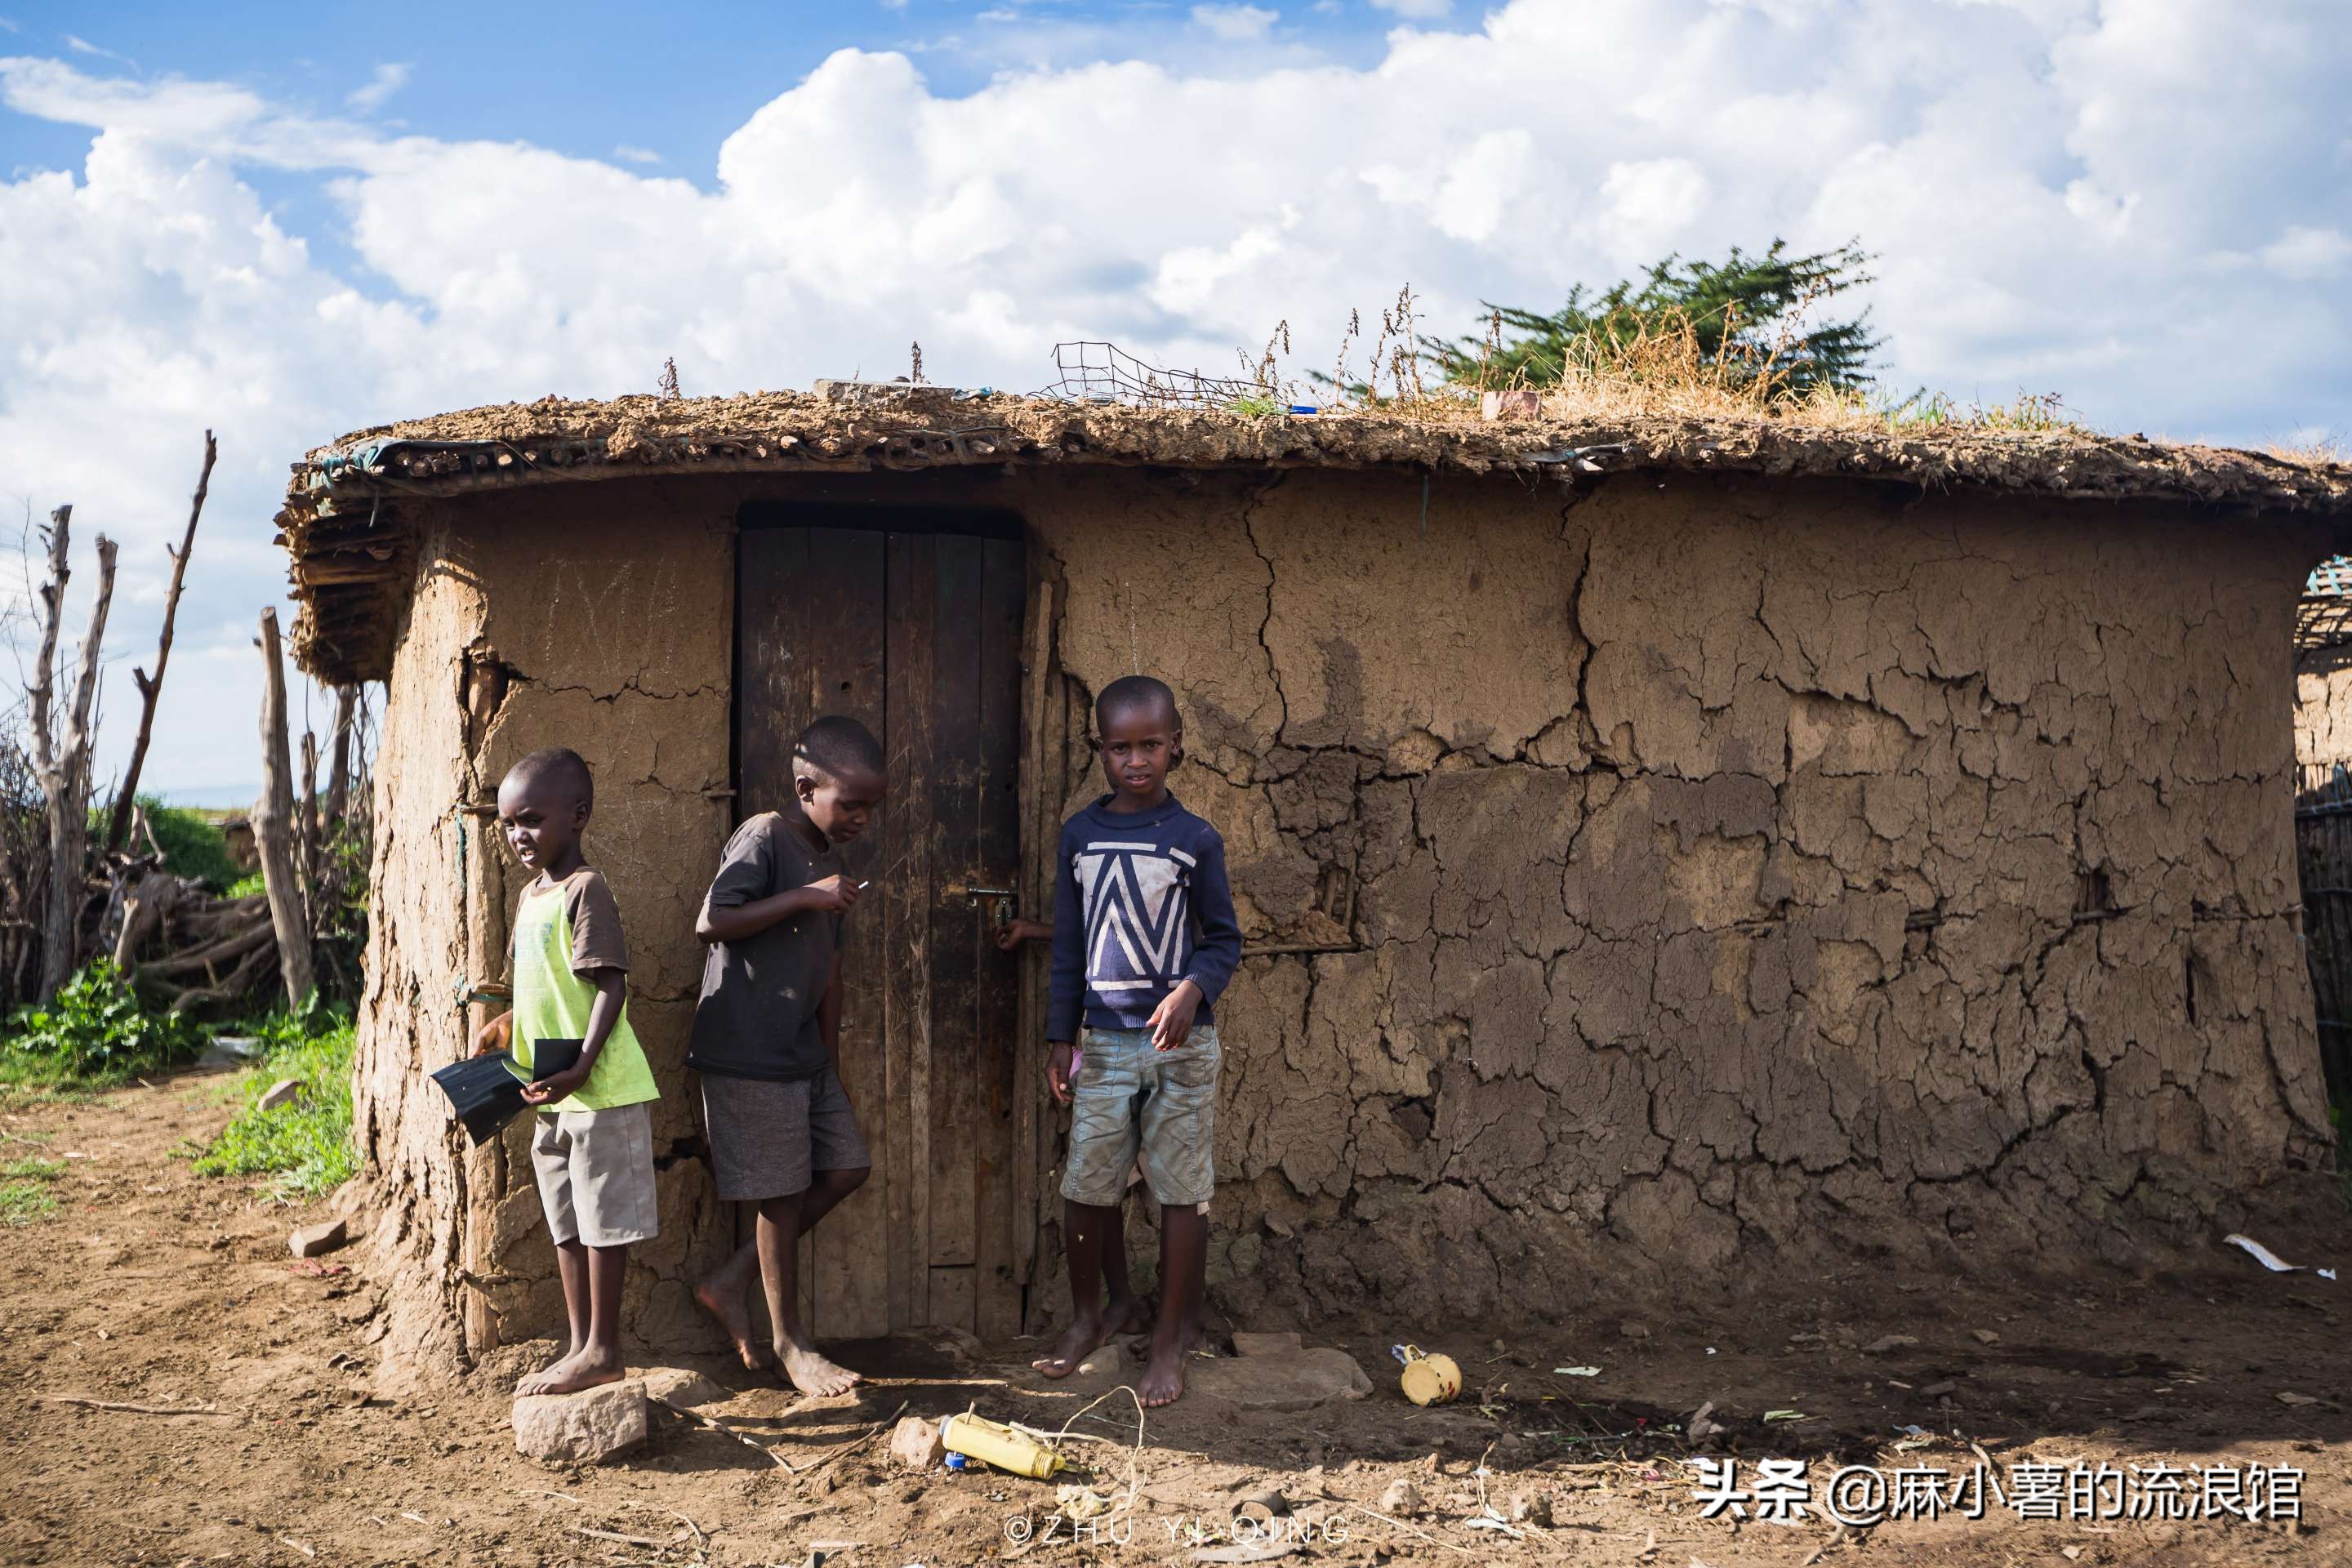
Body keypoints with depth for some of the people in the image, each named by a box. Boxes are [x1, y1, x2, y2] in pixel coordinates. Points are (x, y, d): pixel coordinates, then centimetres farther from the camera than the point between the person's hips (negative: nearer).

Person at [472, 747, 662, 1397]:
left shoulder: (585, 890, -14)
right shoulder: (531, 896, 14)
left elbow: (612, 984, -20)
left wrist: (581, 1067, -28)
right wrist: (504, 1026, 9)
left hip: (601, 1091, -9)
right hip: (555, 1097, 9)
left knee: (602, 1220, 0)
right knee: (566, 1223, 15)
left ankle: (602, 1350, 8)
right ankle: (581, 1346, 24)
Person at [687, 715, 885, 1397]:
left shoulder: (830, 857, 13)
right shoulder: (764, 838, -13)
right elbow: (711, 923, -23)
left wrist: (833, 1064, 18)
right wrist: (802, 897, -24)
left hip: (803, 1053, 8)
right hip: (748, 1054, -8)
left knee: (847, 1167, 8)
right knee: (784, 1194, 0)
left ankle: (731, 1283, 19)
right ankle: (789, 1341, 15)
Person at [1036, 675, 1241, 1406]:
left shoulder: (1196, 839, -2)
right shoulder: (1080, 835, 5)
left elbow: (1224, 939, 1)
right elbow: (1069, 946, 10)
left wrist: (1192, 989, -18)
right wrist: (1060, 1036, 7)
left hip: (1182, 1042, -2)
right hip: (1105, 1039, 2)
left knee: (1182, 1191, 3)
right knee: (1084, 1186, 5)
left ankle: (1170, 1340, 15)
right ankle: (1087, 1317, 27)